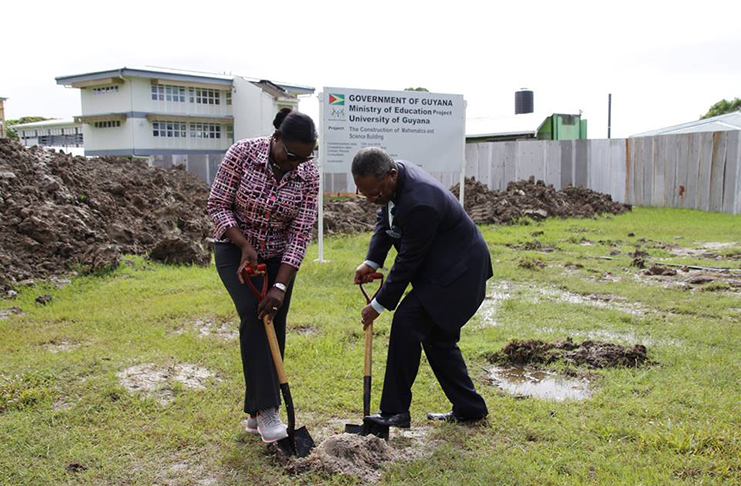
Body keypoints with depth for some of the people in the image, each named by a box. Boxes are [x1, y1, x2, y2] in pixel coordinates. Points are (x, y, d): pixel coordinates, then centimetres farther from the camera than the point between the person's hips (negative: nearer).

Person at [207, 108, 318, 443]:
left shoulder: (309, 175, -16)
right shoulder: (242, 153, -21)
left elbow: (300, 234, -16)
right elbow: (217, 205, -14)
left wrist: (280, 285, -22)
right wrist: (245, 246, -25)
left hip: (278, 256, 3)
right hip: (235, 249, -2)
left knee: (273, 329, 0)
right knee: (253, 316, -22)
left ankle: (257, 414, 13)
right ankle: (266, 408, -16)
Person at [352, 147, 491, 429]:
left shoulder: (419, 203, -33)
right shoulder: (396, 173, -4)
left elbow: (408, 261, -24)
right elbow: (385, 220, 12)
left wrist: (379, 305, -13)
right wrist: (371, 262, -2)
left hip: (457, 270, -10)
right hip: (445, 266, 10)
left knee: (406, 323, -15)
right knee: (437, 337, 14)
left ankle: (395, 411, -5)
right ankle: (469, 408, 26)